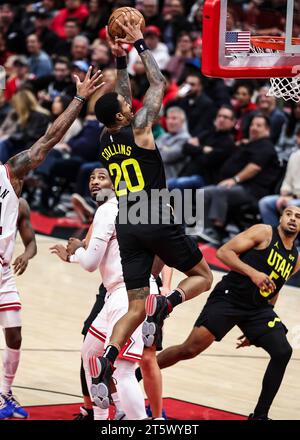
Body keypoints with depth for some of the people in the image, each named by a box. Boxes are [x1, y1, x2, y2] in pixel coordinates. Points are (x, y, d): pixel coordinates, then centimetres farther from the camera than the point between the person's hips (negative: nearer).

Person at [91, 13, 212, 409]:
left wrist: (120, 62, 29)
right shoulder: (138, 130, -5)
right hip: (156, 221, -6)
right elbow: (158, 83, 4)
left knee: (136, 307, 5)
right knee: (202, 277, 13)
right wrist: (140, 45, 10)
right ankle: (165, 303, -19)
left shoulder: (105, 140, 11)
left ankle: (105, 362, -19)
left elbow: (121, 97, 29)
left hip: (127, 226, 6)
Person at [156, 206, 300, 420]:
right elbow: (224, 252, -12)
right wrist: (252, 272, -25)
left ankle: (259, 416, 0)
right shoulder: (263, 232, -5)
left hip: (258, 309, 6)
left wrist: (254, 331, 23)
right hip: (229, 298, -5)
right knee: (190, 349, -11)